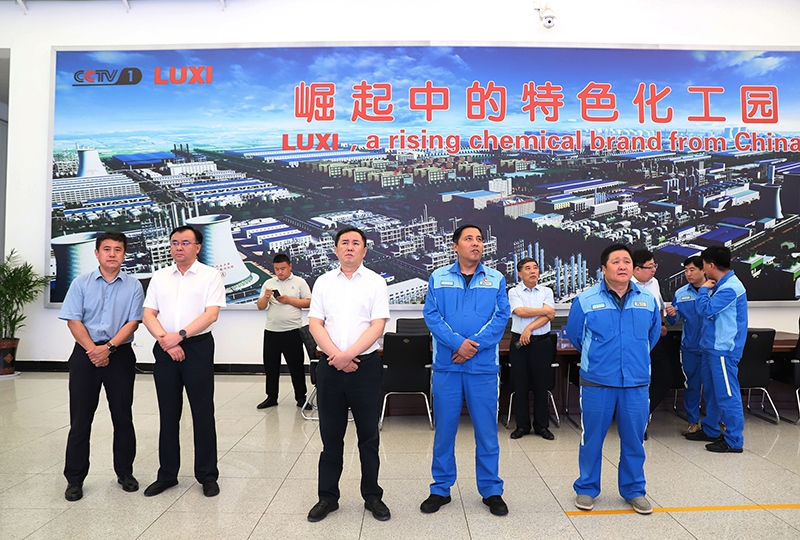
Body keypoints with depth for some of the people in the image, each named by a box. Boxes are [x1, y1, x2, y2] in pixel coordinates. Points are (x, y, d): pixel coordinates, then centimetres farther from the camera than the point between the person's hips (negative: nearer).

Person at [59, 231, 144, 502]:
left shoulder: (133, 286, 1)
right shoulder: (81, 283, 3)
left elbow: (133, 322, -5)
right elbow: (74, 321, -3)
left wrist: (109, 348, -16)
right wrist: (93, 350, -14)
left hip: (120, 355, 0)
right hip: (85, 354, 0)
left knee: (123, 416, 8)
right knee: (80, 417, 5)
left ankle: (125, 472, 21)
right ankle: (75, 478, 16)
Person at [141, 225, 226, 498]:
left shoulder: (210, 275, -1)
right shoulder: (160, 277, 11)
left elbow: (211, 314, -11)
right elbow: (148, 314, 5)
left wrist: (179, 336, -17)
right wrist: (164, 339, -11)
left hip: (198, 346, -4)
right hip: (165, 349, 4)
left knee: (203, 413, 2)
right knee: (168, 414, 11)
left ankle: (207, 476, 14)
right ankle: (167, 474, 25)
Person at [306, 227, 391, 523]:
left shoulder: (375, 282, 0)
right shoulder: (323, 282, 7)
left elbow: (377, 326, -8)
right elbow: (315, 324, 1)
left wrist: (348, 355, -16)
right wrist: (336, 355, -12)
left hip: (366, 365, -2)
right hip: (330, 365, 2)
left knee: (368, 435, 8)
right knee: (330, 435, 11)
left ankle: (372, 496, 23)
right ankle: (327, 497, 24)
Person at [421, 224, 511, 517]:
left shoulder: (496, 279, 6)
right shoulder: (438, 278, 5)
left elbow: (500, 317, -3)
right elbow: (431, 315, -3)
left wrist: (475, 345, -14)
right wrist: (458, 342, -16)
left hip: (484, 366, 0)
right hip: (446, 365, 0)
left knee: (487, 430, 8)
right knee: (444, 429, 9)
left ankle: (491, 490, 24)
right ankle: (441, 489, 24)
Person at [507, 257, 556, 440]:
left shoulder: (546, 291, 7)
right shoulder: (514, 292, 2)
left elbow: (549, 316, -6)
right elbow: (520, 311, -15)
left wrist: (529, 328, -16)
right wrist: (544, 310, -7)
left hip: (541, 342, 1)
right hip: (519, 342, -1)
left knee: (541, 384, 7)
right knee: (520, 385, 5)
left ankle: (542, 425, 19)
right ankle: (522, 425, 16)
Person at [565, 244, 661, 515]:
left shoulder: (648, 300, 3)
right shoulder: (585, 300, -6)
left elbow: (653, 334, 20)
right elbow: (574, 334, 7)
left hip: (637, 383, 3)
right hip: (597, 382, -2)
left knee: (633, 439, 12)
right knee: (592, 438, 8)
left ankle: (634, 490, 31)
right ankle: (586, 489, 24)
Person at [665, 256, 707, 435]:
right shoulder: (680, 293, 3)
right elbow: (674, 320, 7)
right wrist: (671, 315, -15)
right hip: (690, 347, 2)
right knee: (692, 384, 11)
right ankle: (693, 421, 23)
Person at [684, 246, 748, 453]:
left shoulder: (730, 288, -19)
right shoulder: (722, 285, 12)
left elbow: (705, 310, -21)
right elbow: (709, 310, 17)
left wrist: (703, 289, -8)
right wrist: (706, 290, 5)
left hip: (722, 350, -10)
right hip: (711, 347, 10)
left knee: (727, 395, -3)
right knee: (711, 392, 18)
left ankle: (734, 441, 6)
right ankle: (710, 430, 30)